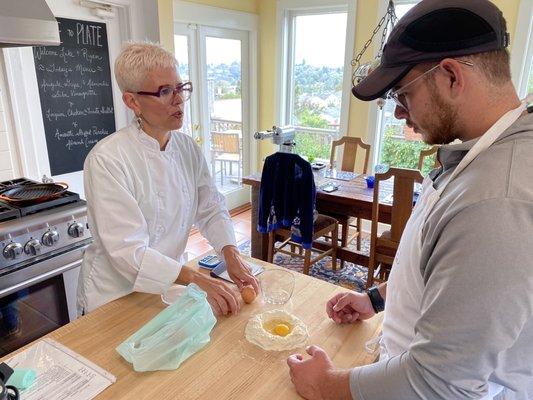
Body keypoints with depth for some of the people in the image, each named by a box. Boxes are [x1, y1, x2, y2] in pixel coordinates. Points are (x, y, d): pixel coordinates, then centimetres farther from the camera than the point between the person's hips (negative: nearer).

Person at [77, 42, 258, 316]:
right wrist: (196, 280, -31)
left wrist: (231, 255, -16)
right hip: (116, 298, -5)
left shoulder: (188, 148, -4)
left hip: (170, 288, 6)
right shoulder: (106, 159, -24)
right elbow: (128, 250, -27)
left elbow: (211, 209, -1)